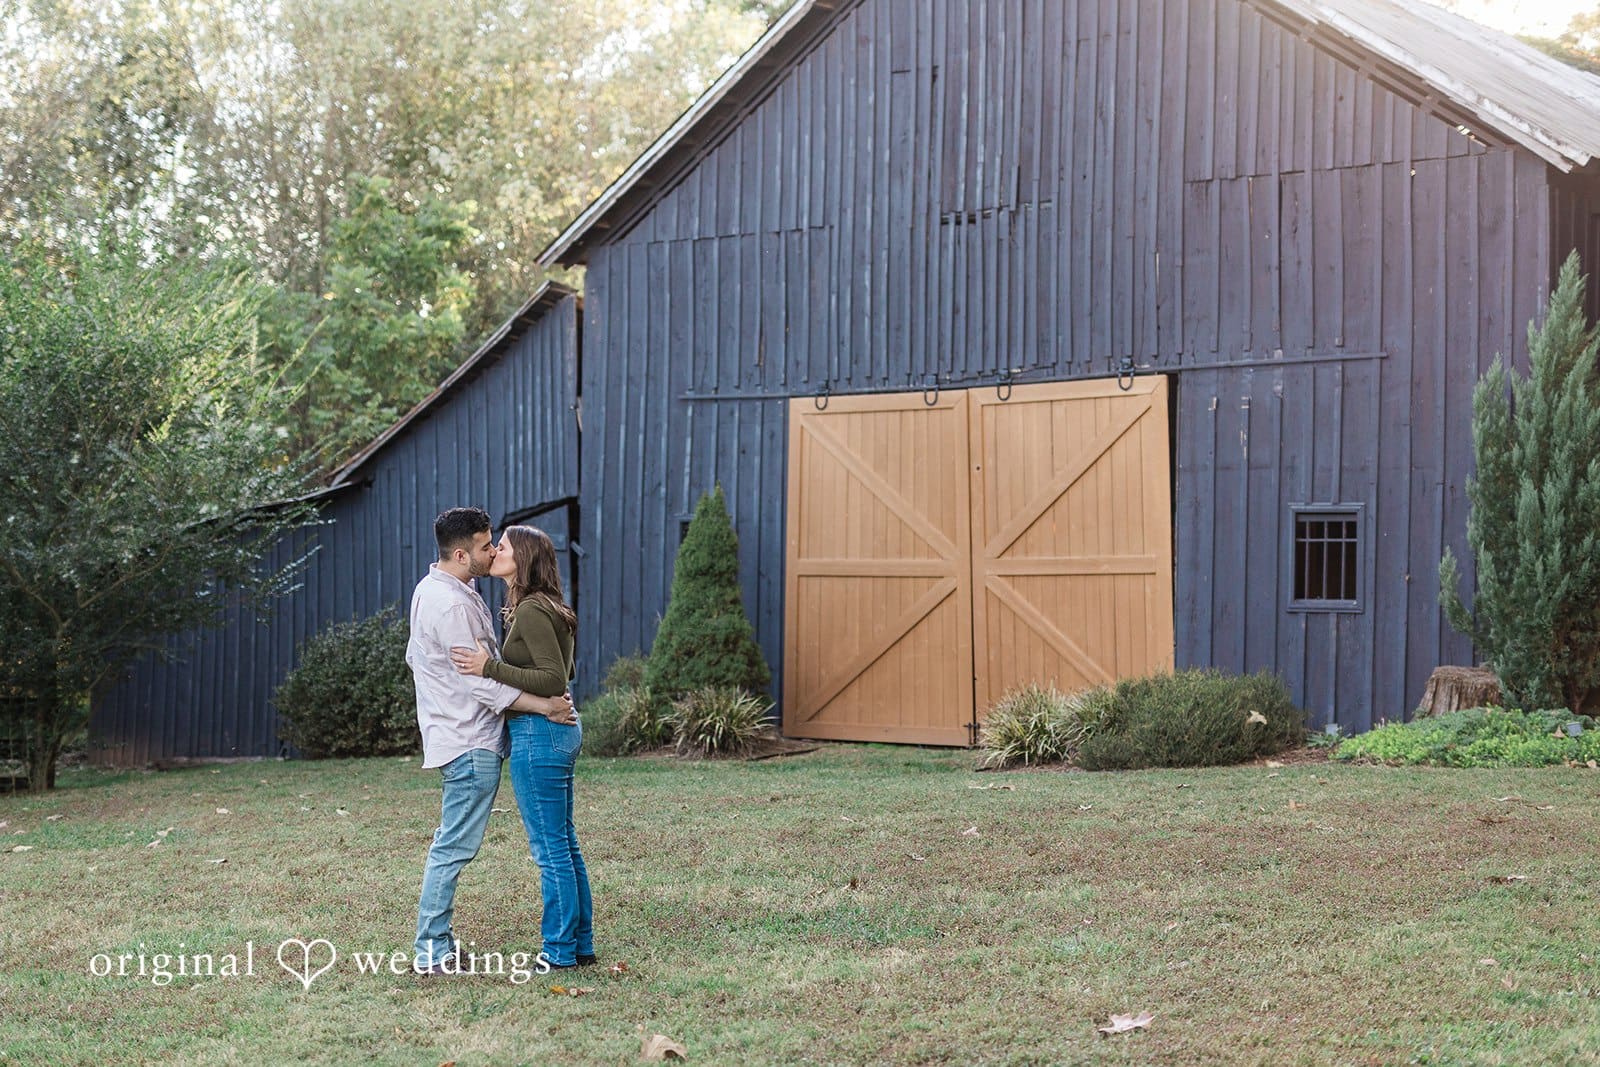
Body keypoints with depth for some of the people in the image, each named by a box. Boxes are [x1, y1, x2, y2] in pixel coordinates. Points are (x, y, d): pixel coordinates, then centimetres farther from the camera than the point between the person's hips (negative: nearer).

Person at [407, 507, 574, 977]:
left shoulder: (430, 589, 13)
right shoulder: (453, 605, -20)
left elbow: (414, 656, 24)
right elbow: (482, 682, -22)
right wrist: (545, 706, -18)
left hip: (453, 735, 11)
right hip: (471, 743, -11)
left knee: (450, 845, 14)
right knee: (455, 847, -8)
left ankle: (436, 943, 18)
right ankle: (432, 952, -5)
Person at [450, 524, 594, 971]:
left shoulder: (532, 611, -16)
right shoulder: (547, 609, 14)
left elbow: (554, 679, -22)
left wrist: (490, 668, -23)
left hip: (538, 734, -10)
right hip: (561, 731, 10)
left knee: (550, 847, -3)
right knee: (564, 843, 14)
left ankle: (560, 951, 4)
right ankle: (580, 943, 21)